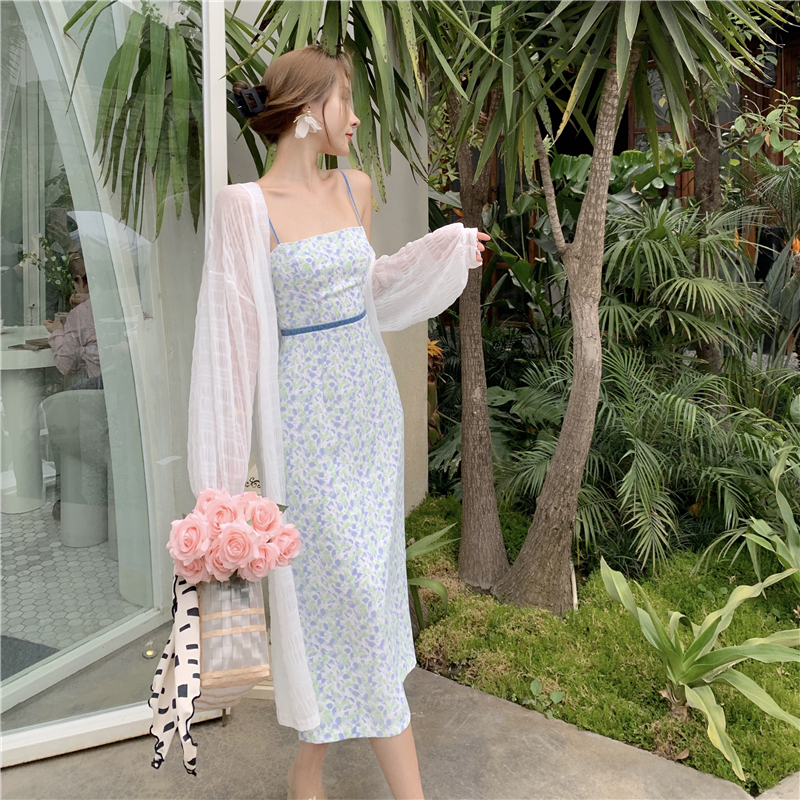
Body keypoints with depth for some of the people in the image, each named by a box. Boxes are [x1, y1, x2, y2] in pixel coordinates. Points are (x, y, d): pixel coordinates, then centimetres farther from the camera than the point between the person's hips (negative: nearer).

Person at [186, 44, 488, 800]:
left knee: (346, 581, 13)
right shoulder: (247, 206, -11)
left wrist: (447, 249, 16)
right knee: (352, 587, 0)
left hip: (370, 398, 7)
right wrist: (221, 476, -13)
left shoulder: (355, 187, 8)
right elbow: (231, 331, -12)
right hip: (307, 411, -6)